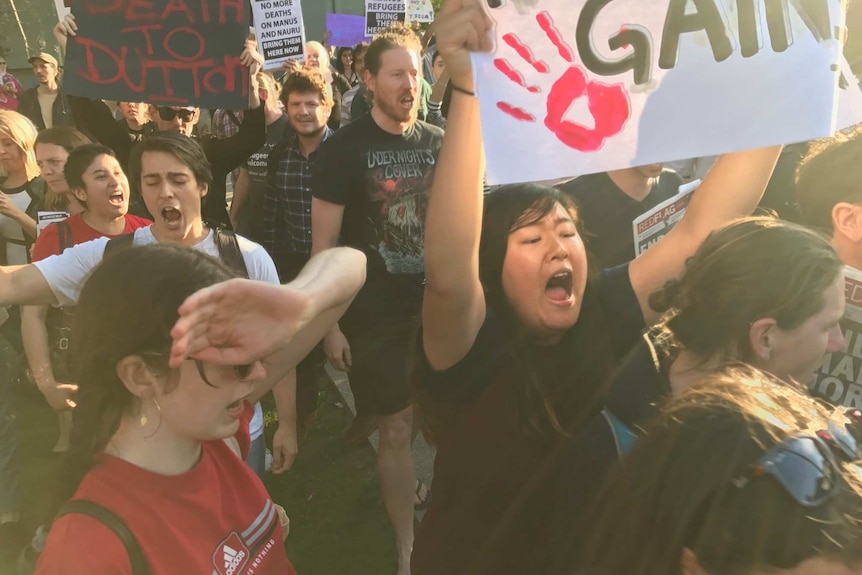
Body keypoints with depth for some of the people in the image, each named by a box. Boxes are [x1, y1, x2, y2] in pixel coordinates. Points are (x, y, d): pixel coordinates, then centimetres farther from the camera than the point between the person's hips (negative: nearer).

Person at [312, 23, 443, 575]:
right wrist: (330, 323, -11)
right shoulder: (344, 149, -9)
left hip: (436, 305, 4)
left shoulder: (439, 142, 3)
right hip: (375, 313, -4)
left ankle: (407, 485, 47)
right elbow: (324, 243, -9)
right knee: (396, 429, 3)